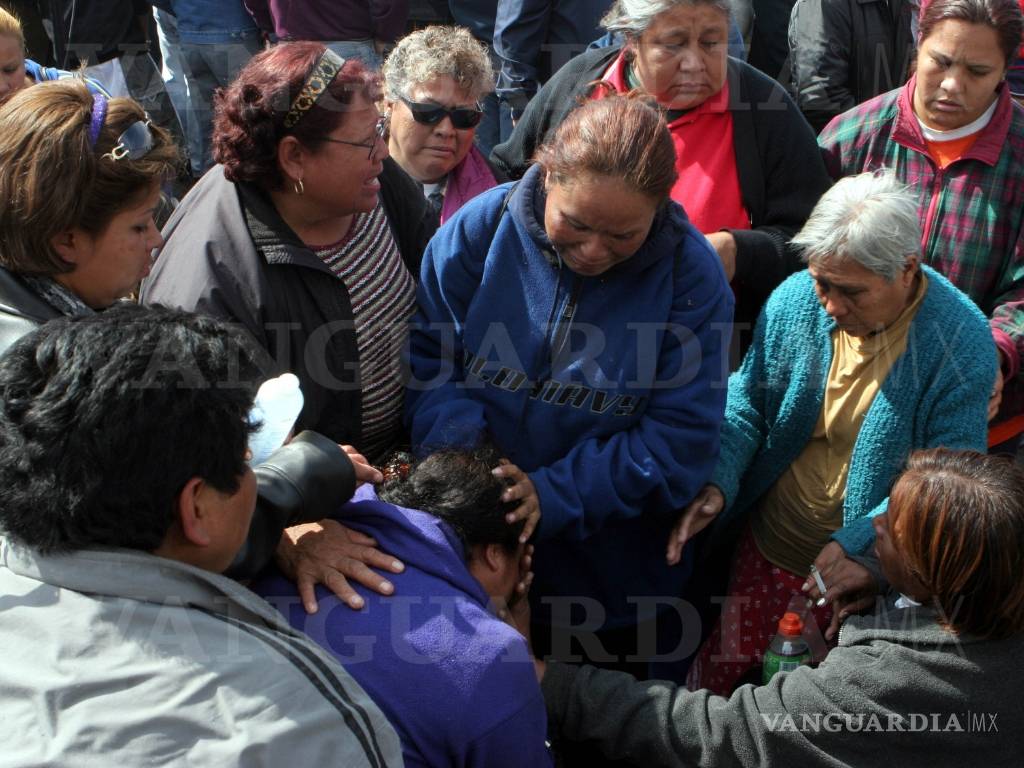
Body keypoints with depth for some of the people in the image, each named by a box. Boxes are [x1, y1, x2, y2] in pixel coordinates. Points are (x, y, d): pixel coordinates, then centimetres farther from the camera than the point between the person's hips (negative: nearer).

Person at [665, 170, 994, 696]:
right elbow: (746, 404, 1)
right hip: (767, 548, 4)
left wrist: (855, 543, -31)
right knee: (714, 685, 16)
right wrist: (716, 484, -17)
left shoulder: (962, 343, -21)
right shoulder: (794, 298, -10)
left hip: (869, 572, -3)